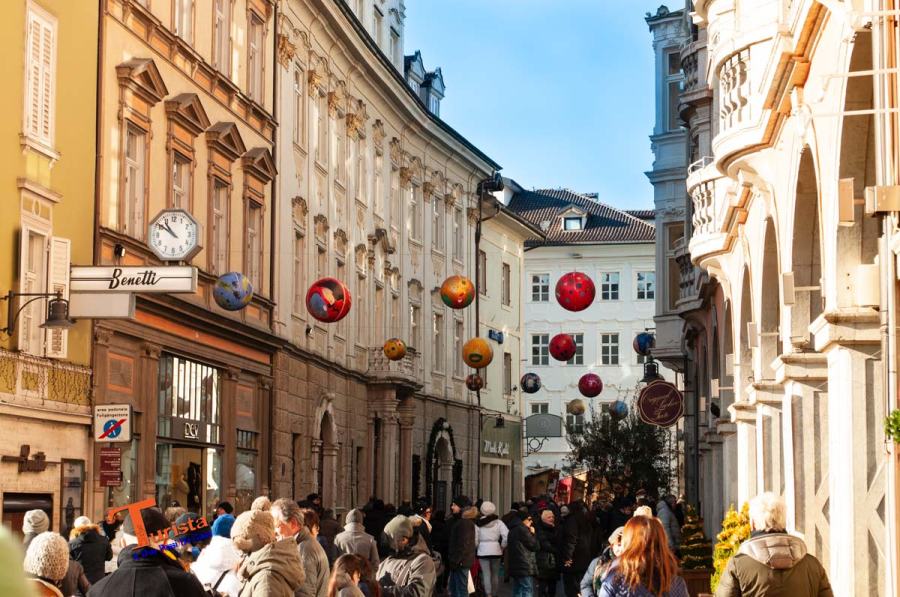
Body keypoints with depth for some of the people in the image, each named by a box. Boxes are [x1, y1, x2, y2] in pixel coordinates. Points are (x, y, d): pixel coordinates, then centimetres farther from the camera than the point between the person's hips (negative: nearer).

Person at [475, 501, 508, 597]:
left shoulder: (478, 523, -3)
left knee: (486, 574, 1)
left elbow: (475, 539, -5)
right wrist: (502, 546, 3)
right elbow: (507, 535, -12)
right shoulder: (498, 522, -3)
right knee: (495, 574, 13)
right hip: (496, 550, 1)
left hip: (483, 551, -1)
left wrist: (477, 546, 13)